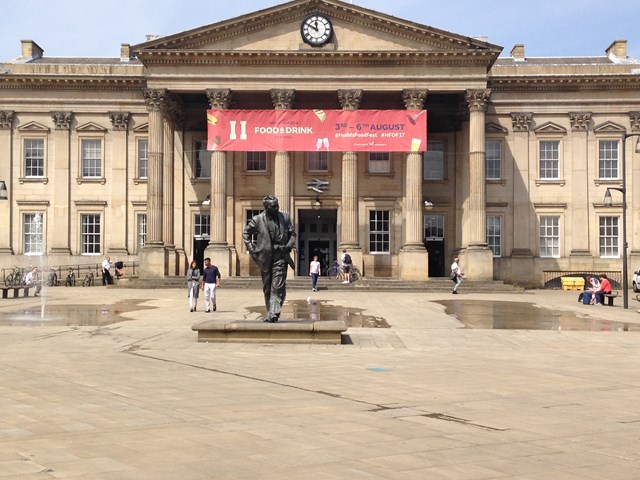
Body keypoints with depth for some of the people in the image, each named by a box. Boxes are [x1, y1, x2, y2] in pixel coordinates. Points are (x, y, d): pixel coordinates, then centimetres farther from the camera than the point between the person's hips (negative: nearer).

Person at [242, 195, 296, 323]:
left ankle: (274, 313, -15)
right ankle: (270, 313, 23)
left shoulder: (285, 218, 3)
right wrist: (250, 247, -1)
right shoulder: (258, 220, -1)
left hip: (280, 257, -1)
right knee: (267, 288, 11)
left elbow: (292, 234, 12)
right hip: (265, 258, 1)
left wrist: (289, 246, -6)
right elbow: (246, 233, 10)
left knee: (277, 286, -12)